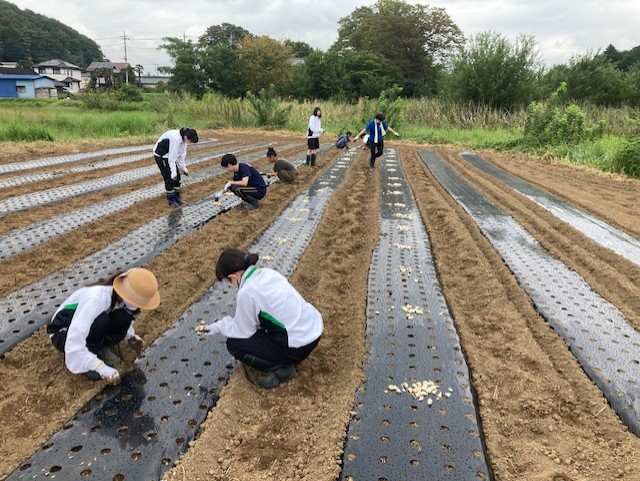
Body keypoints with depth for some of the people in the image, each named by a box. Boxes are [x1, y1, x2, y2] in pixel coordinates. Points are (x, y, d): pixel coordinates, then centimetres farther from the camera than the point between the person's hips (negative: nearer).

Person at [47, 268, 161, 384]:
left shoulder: (120, 298, -15)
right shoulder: (97, 298, -37)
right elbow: (74, 342, -42)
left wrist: (130, 335, -11)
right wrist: (101, 368, -43)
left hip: (88, 326, 6)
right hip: (62, 333, -5)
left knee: (124, 318, -23)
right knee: (102, 321, -36)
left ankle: (103, 349, -5)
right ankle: (86, 363, -16)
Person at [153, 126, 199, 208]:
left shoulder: (183, 138, -9)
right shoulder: (176, 139, -35)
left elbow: (182, 154, 0)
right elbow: (172, 157, -31)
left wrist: (183, 167, -1)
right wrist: (173, 171, -28)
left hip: (169, 154, 8)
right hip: (161, 155, -8)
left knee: (177, 177, 7)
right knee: (169, 178, -6)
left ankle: (177, 197, 18)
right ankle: (171, 200, 6)